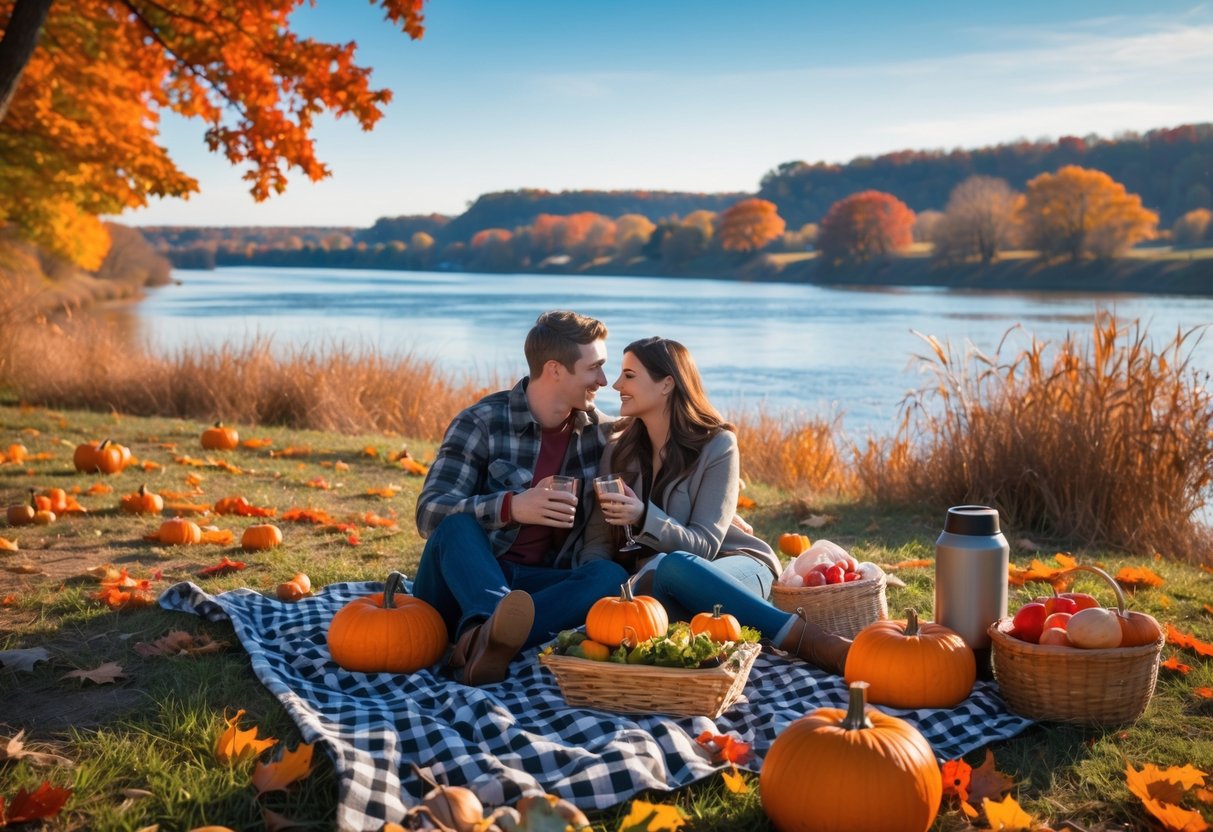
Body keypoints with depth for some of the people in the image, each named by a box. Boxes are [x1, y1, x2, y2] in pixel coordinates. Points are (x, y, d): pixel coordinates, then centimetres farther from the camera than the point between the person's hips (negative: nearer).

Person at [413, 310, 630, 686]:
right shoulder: (481, 423, -9)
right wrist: (511, 507, -36)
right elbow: (429, 513, -20)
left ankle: (485, 638, -47)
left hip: (534, 584, 3)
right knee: (457, 522, -32)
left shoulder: (597, 430, 5)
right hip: (460, 583, -3)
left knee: (611, 576, -27)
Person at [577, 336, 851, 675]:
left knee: (672, 568, -39)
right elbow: (598, 543, 5)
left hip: (735, 564, -3)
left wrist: (643, 517, -31)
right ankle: (810, 640, -34)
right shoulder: (618, 451, 6)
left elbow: (703, 545, -13)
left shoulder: (717, 445, -7)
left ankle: (811, 640, -38)